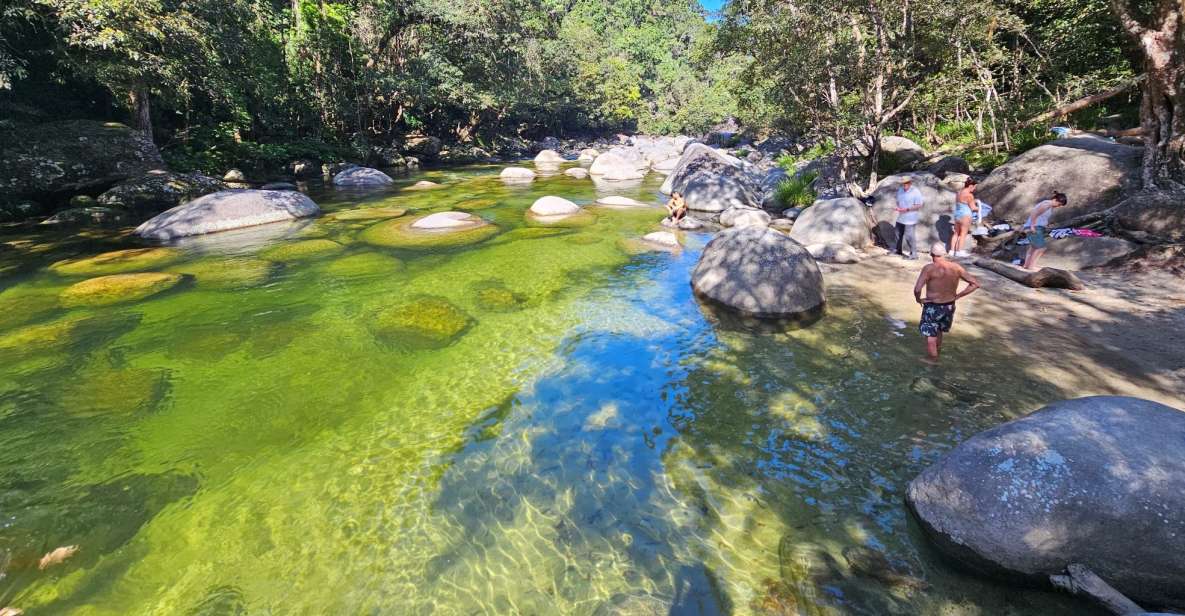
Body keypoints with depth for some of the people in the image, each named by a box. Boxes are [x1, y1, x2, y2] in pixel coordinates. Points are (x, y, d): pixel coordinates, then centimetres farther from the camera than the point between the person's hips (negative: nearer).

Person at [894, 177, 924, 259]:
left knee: (909, 237, -6)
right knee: (899, 234, 19)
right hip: (900, 218, 7)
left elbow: (919, 206, -15)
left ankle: (914, 254, 5)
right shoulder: (900, 190, 8)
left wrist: (907, 209, -23)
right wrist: (897, 207, -2)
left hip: (910, 220, -7)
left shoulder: (916, 192, -14)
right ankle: (898, 250, 37)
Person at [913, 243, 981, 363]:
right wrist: (957, 296, 5)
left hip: (933, 307, -6)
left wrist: (918, 299, -9)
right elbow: (975, 283, 1)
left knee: (931, 336, 10)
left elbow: (917, 289, -30)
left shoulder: (929, 268, -21)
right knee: (939, 331, 29)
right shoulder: (956, 267, -4)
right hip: (950, 306, 6)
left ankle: (931, 360, 20)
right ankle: (936, 353, 46)